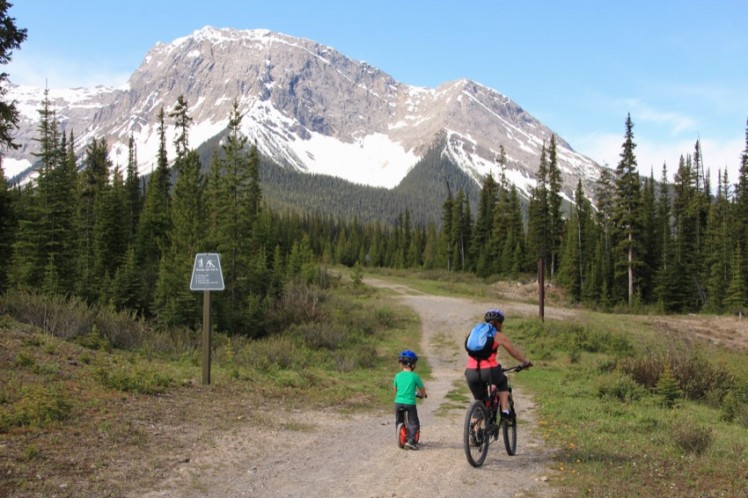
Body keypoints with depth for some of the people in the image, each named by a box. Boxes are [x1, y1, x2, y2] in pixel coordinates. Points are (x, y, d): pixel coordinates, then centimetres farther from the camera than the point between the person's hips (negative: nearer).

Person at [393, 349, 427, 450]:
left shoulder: (398, 375, 4)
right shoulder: (415, 376, -4)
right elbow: (422, 390, 5)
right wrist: (422, 395, 27)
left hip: (398, 402, 3)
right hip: (410, 403, -3)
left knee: (398, 422, 20)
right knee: (413, 423, 6)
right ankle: (410, 440, -10)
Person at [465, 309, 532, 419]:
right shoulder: (498, 336, 7)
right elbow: (514, 353, 16)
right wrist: (526, 362, 33)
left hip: (471, 372, 3)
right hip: (489, 371, -3)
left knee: (480, 401, 23)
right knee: (502, 383, 30)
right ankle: (504, 410, 18)